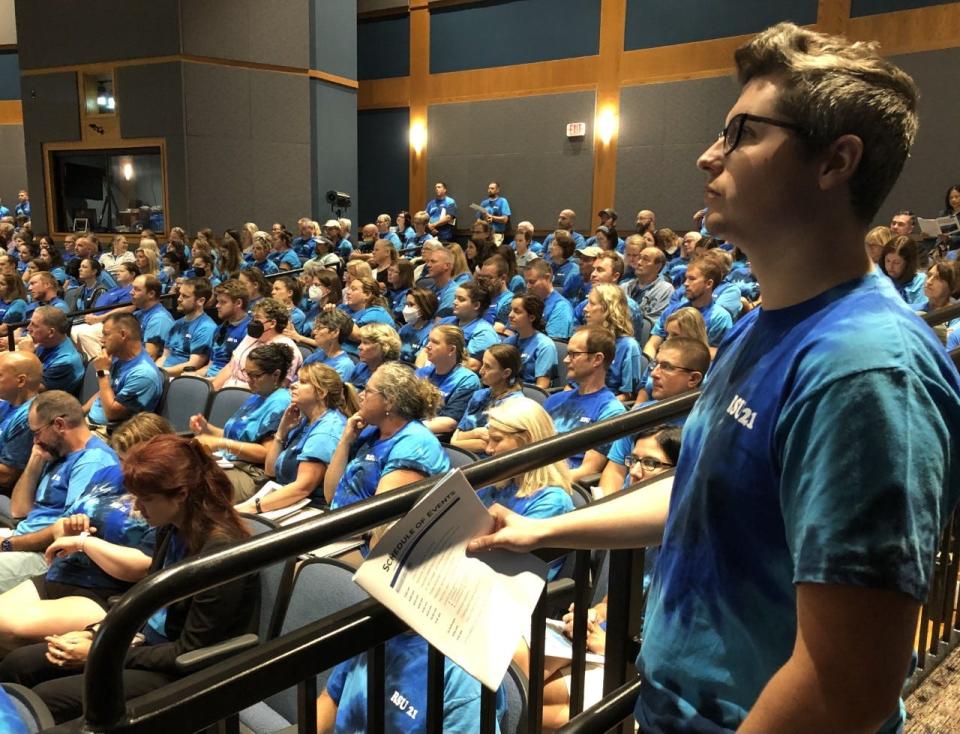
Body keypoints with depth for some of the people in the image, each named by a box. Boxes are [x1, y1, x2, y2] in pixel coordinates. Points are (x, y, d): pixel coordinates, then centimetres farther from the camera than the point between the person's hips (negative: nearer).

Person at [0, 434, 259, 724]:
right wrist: (95, 634, 0)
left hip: (183, 673, -9)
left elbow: (189, 654, -21)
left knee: (46, 699, -17)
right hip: (148, 642, 9)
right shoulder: (172, 529, -1)